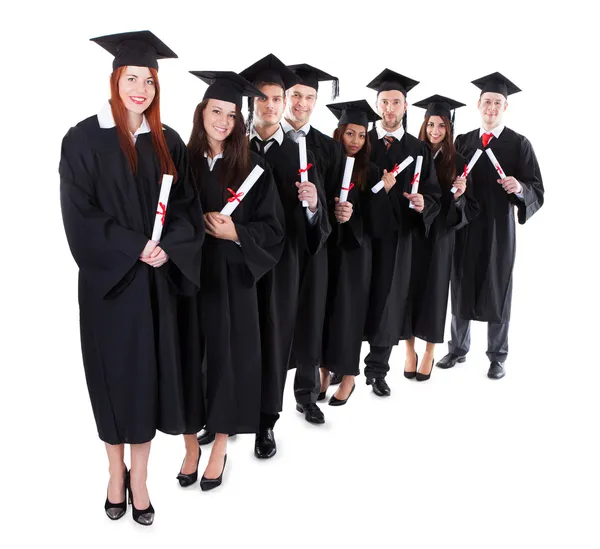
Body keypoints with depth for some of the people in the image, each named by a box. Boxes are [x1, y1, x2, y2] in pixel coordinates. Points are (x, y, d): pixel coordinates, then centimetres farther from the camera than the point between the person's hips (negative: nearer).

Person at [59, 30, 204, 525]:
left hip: (157, 280, 3)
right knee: (113, 373, 7)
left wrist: (166, 248, -13)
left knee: (149, 373, 6)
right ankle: (116, 474, 26)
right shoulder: (84, 139, -4)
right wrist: (134, 248, -16)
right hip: (108, 279, -2)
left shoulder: (167, 142, 7)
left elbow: (187, 208, 4)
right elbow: (80, 215, -10)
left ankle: (139, 479, 20)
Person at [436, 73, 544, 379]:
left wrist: (519, 187, -28)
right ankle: (458, 348, 27)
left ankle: (497, 356, 21)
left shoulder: (519, 144, -2)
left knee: (497, 291, 6)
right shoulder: (462, 142, 8)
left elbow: (537, 190, -7)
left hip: (499, 229, -3)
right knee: (461, 288, 10)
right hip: (464, 227, 3)